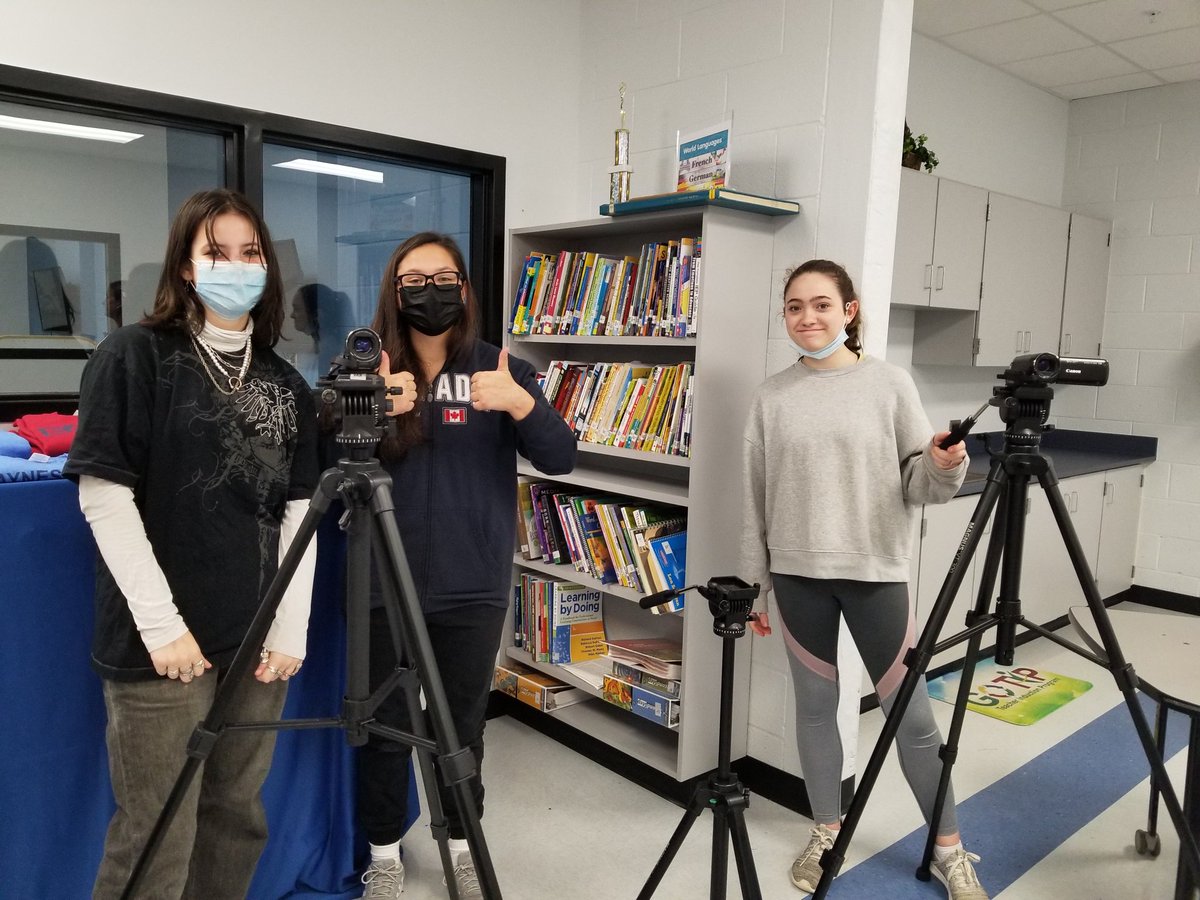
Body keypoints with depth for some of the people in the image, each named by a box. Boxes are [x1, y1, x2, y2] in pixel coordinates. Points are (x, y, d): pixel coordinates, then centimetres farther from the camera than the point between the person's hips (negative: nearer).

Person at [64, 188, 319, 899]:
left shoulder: (285, 382, 9)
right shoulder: (135, 356, -3)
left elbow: (298, 509, 6)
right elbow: (104, 497, -10)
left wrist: (291, 628, -2)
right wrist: (161, 624, -15)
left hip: (258, 641, 4)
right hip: (162, 643, -4)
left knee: (237, 820, 14)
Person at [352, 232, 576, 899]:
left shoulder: (501, 371, 0)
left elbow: (561, 459, -8)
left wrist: (520, 403, -27)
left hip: (474, 588, 0)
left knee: (464, 727, 13)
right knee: (385, 728, 10)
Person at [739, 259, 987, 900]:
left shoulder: (891, 384, -2)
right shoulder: (772, 396, 3)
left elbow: (917, 486, -1)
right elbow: (755, 498, 5)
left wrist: (945, 467, -24)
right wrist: (750, 586, 6)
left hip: (876, 571, -1)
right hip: (798, 574, 2)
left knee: (912, 713, 4)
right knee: (815, 704, 13)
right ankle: (826, 834, 31)